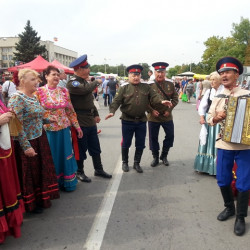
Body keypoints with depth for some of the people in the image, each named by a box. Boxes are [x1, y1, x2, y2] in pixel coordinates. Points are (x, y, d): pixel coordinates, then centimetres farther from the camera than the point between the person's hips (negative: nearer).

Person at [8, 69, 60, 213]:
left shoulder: (34, 97, 8)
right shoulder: (17, 99, -19)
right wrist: (26, 147, -23)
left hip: (40, 140, 9)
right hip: (27, 143, -8)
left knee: (42, 170, 19)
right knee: (30, 174, 7)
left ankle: (41, 199, 39)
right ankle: (31, 204, 27)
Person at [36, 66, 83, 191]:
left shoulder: (63, 91, 3)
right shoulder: (39, 92, -5)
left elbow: (70, 110, 7)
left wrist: (77, 127, 6)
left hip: (64, 128, 3)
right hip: (48, 129, -2)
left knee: (66, 155, 12)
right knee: (52, 157, 9)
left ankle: (68, 181, 29)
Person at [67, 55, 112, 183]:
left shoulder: (84, 81, 15)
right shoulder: (72, 82, -14)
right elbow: (85, 90, -34)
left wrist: (96, 114, 17)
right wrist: (96, 82, -15)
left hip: (90, 120, 9)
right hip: (79, 122, -9)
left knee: (95, 147, 16)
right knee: (81, 148, 4)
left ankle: (99, 170, 30)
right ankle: (80, 172, 23)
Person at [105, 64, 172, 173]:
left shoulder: (146, 87, 6)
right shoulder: (124, 89, -1)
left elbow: (154, 96, -5)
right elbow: (116, 101, -7)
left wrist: (162, 101, -25)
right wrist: (112, 111, -23)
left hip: (141, 121, 2)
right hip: (127, 121, -2)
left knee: (140, 144, 9)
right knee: (126, 143, 8)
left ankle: (137, 163, 27)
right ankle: (125, 162, 28)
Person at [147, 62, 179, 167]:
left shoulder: (170, 85, 1)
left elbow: (175, 98, 5)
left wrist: (169, 109, -8)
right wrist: (151, 110, -14)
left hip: (167, 116, 2)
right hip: (153, 117, -2)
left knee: (170, 136, 7)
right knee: (153, 138, 7)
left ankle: (164, 156, 28)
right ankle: (155, 157, 26)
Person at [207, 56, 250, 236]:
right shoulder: (218, 98, 7)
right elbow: (209, 119, 9)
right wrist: (216, 117, -12)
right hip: (224, 145, 3)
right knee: (223, 180, 11)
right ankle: (229, 208, 36)